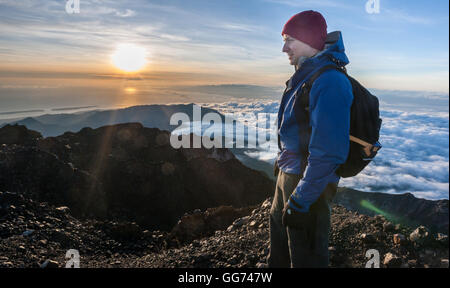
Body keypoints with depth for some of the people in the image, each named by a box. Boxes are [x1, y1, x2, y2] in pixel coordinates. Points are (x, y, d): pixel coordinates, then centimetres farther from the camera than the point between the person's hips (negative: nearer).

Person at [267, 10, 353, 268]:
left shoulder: (329, 82, -23)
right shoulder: (305, 76, 8)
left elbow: (328, 153, -28)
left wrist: (299, 201, -24)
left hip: (310, 183, -10)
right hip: (288, 174, 10)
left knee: (306, 257, 5)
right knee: (278, 225, 26)